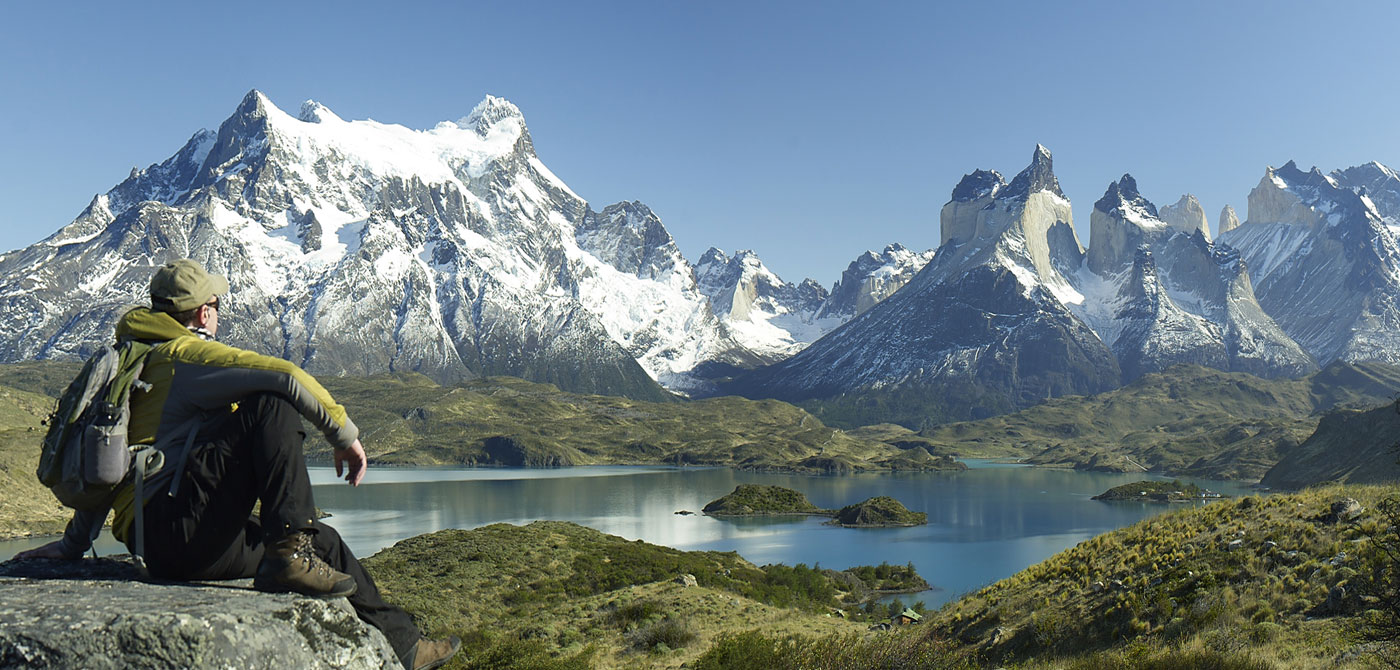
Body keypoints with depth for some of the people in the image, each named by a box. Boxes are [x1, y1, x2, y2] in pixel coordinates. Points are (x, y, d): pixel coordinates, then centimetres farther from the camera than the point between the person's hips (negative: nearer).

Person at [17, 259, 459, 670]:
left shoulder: (134, 364, 23)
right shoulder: (185, 353, -5)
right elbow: (286, 378, -18)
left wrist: (74, 543, 31)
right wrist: (344, 434, -7)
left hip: (158, 547, 10)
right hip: (180, 527, -10)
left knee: (321, 541, 17)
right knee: (273, 404, -15)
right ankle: (288, 553, -22)